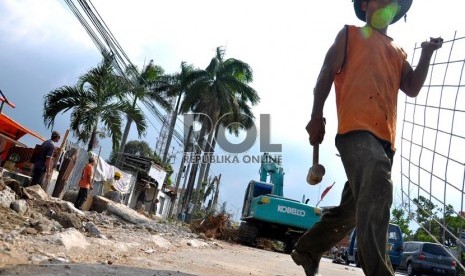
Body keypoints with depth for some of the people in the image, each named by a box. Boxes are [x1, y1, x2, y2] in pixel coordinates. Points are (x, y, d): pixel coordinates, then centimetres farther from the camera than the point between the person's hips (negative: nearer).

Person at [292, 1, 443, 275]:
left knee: (353, 207, 10)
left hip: (384, 137, 7)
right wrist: (316, 116, -8)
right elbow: (326, 73, 4)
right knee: (376, 194, -26)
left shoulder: (398, 52, 30)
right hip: (357, 129, -6)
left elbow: (412, 89, 20)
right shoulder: (351, 34, 16)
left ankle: (307, 251, 25)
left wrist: (426, 55, 6)